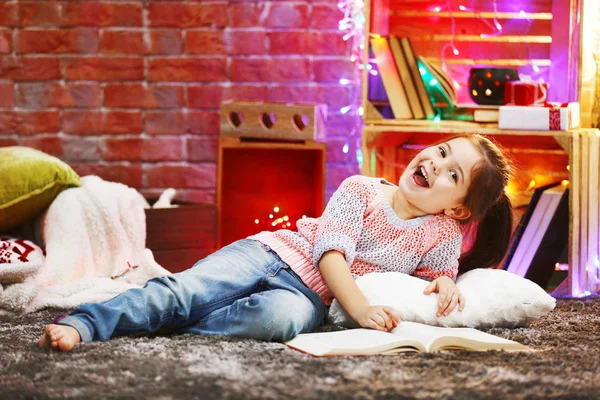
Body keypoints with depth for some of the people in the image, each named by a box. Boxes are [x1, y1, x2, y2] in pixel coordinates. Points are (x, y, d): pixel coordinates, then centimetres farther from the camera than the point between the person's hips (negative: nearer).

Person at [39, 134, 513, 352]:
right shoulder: (361, 191, 1)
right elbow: (331, 253, -10)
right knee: (184, 289, -26)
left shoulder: (444, 235, 7)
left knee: (280, 315, -39)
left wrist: (444, 282, -7)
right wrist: (362, 310, -27)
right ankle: (82, 324, -35)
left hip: (311, 295, 0)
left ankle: (166, 325, -32)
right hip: (271, 252, 0)